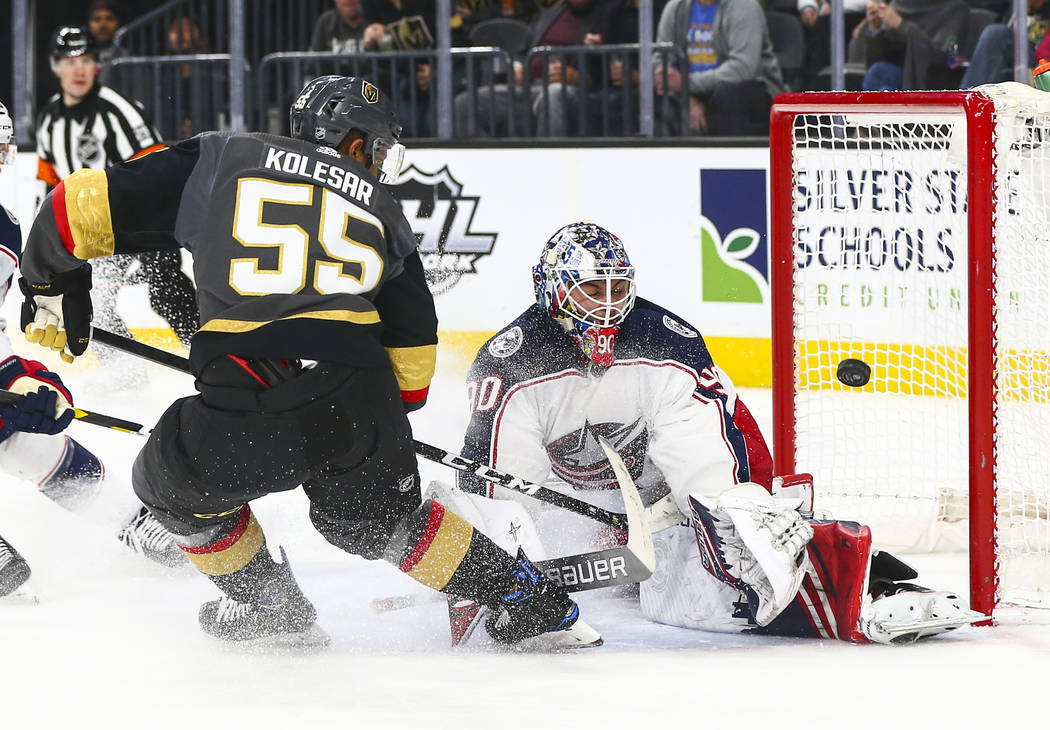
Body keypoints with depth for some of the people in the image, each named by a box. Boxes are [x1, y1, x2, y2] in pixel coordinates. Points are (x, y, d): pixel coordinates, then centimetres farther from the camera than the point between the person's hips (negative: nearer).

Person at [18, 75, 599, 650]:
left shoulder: (219, 159, 16)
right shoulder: (379, 209, 22)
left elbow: (87, 204, 11)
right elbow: (414, 344, 25)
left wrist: (53, 286, 29)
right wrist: (387, 418, 42)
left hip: (245, 413, -3)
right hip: (361, 399, 3)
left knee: (174, 485, 28)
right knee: (380, 516, 32)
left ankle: (269, 606, 33)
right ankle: (527, 602, 31)